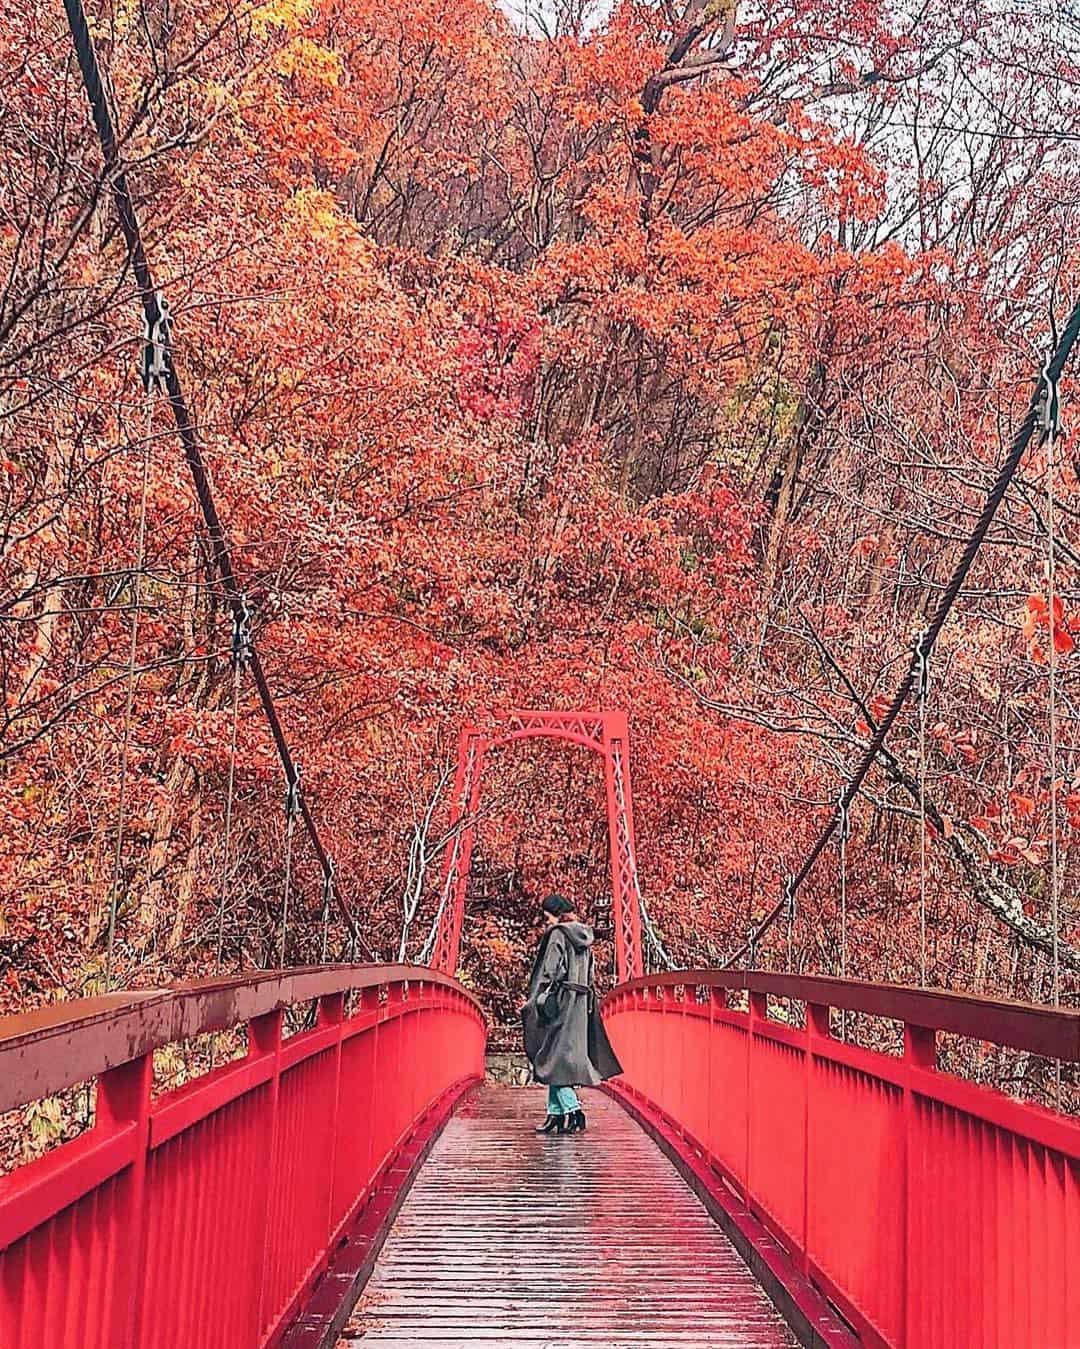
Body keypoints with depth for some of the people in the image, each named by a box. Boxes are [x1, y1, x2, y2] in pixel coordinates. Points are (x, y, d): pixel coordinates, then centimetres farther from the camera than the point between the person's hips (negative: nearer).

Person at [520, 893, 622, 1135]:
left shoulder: (557, 935, -9)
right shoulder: (583, 938, 15)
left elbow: (549, 972, -15)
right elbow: (589, 976, 16)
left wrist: (535, 1003, -12)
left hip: (560, 1001, -8)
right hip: (580, 1004, 8)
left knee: (553, 1057, -5)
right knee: (565, 1057, 11)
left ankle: (573, 1110, -14)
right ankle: (556, 1112, 12)